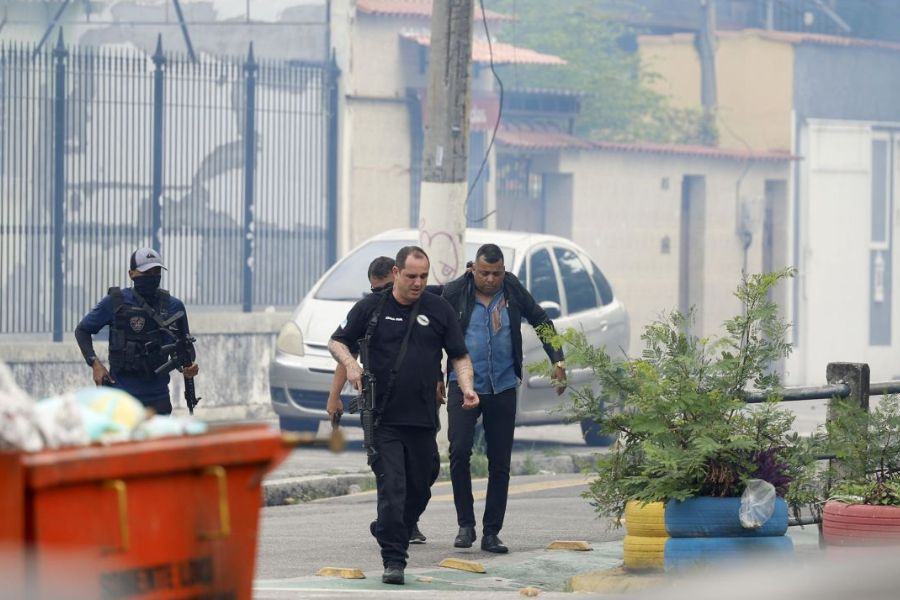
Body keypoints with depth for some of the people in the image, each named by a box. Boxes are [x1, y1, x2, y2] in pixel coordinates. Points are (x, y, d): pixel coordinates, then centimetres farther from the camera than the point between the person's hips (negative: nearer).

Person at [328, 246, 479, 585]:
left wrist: (467, 389, -8)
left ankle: (395, 537, 35)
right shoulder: (371, 308, 4)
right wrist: (349, 363, -10)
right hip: (383, 418, -3)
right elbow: (337, 341, 12)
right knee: (391, 489, -12)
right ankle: (393, 560, -11)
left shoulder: (439, 310, 7)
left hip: (423, 418, 3)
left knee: (419, 490, 11)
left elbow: (459, 356, 10)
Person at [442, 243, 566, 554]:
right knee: (459, 450, -18)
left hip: (503, 388, 2)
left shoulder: (513, 290, 2)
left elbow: (541, 321, 15)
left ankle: (491, 533, 10)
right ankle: (465, 524, -5)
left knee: (500, 463, 3)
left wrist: (557, 360, 9)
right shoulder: (455, 292, -5)